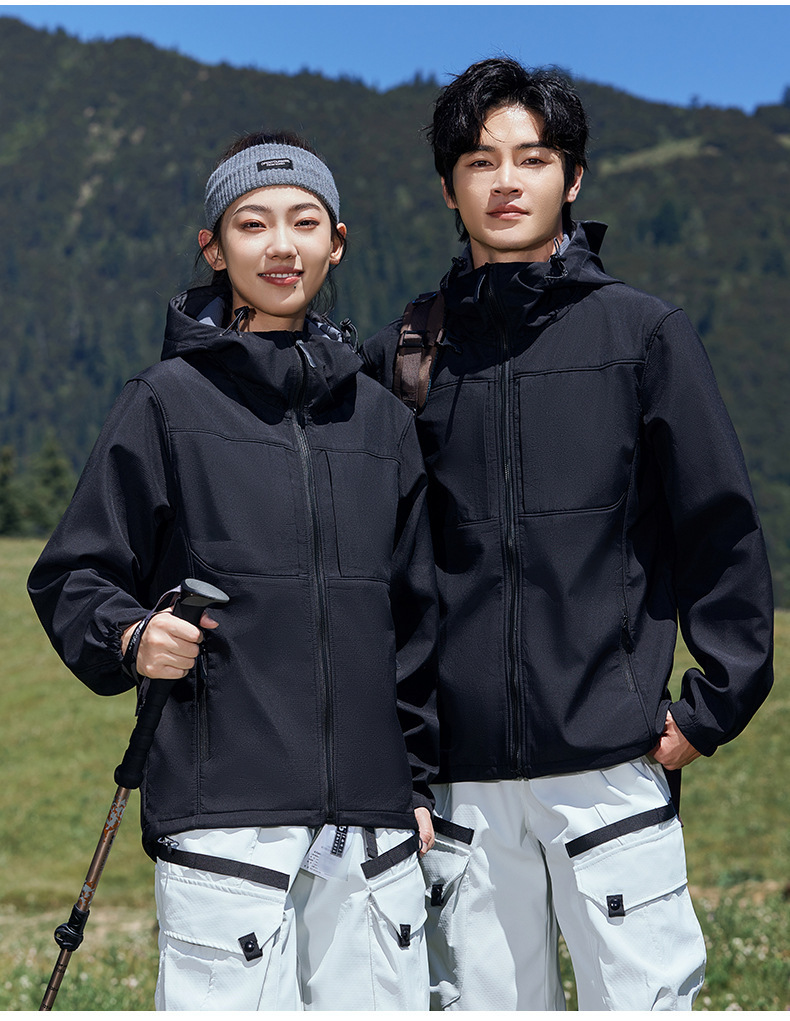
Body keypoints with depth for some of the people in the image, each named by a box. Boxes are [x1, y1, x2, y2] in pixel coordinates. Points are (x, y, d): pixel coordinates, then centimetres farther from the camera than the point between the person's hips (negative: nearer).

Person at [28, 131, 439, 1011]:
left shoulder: (378, 417, 14)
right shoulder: (167, 402, 1)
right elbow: (72, 576, 3)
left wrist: (416, 784, 16)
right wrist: (129, 636, -18)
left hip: (370, 816, 4)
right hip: (221, 806, -4)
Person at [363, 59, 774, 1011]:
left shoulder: (643, 333, 2)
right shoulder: (405, 353, 8)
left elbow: (722, 530, 3)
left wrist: (712, 706, -1)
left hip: (610, 761, -2)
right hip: (461, 772, 3)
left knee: (639, 998, 0)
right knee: (483, 1001, 11)